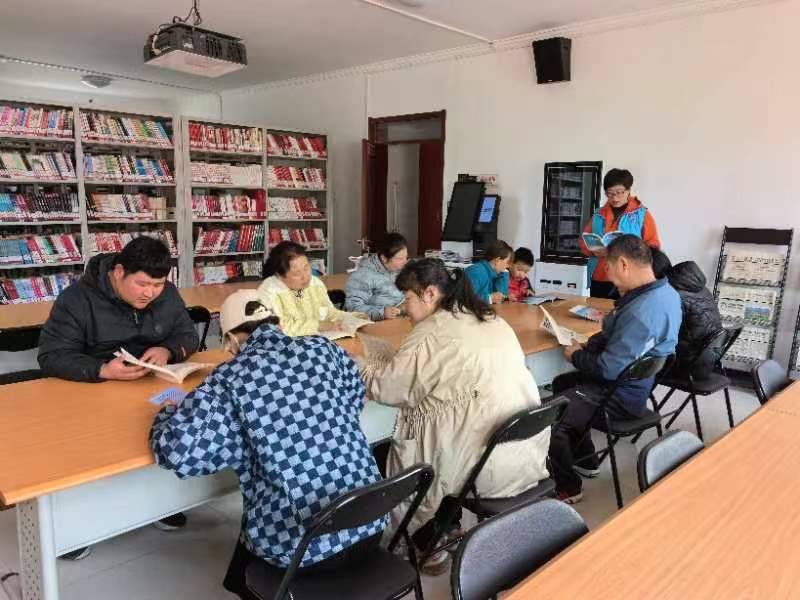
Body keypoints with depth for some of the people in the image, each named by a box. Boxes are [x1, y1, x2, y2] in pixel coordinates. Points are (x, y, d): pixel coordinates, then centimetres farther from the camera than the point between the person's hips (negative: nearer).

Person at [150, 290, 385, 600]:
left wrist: (168, 413, 5)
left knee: (242, 575, 32)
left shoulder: (231, 377, -10)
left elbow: (176, 451, -16)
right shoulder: (324, 348, 1)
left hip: (299, 543, -4)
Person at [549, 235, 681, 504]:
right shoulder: (665, 291, 0)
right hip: (638, 380, 10)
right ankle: (584, 461, 34)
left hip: (624, 395, -10)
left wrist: (577, 356, -10)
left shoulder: (641, 310, -32)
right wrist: (588, 348, -5)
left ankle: (568, 488, 9)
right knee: (562, 383, 24)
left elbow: (610, 368, -29)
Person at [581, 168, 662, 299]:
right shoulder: (598, 215, 11)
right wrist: (594, 251, -7)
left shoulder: (642, 215, 1)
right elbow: (584, 242, 14)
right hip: (598, 280, 3)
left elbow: (653, 247, -2)